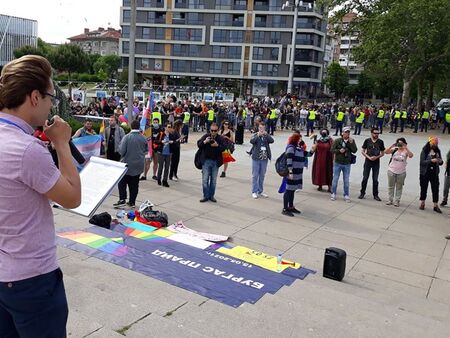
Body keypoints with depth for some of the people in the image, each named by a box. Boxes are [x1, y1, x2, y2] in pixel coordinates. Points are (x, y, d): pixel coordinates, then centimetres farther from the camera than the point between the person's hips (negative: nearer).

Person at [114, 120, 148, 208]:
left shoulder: (127, 137, -15)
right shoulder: (143, 138, -5)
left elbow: (121, 151, -15)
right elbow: (146, 150, 6)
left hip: (127, 163, -3)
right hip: (139, 164, 3)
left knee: (122, 182, 8)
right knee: (134, 184, 10)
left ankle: (122, 200, 0)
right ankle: (132, 202, 14)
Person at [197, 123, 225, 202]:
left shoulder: (220, 138, -1)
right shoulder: (206, 136, -1)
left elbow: (223, 148, -9)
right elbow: (198, 144, -4)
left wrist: (217, 145, -25)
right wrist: (204, 142, -22)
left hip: (216, 162, 1)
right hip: (206, 161, -1)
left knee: (213, 180, 10)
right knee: (205, 179, -1)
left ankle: (211, 196, 21)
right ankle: (205, 196, 8)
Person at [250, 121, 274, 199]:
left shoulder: (267, 136, 6)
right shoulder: (255, 135, -1)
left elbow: (272, 140, -12)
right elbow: (251, 141, -20)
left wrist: (266, 134, -26)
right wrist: (258, 135, -34)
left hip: (264, 159, 3)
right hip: (256, 158, -3)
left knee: (262, 175, 11)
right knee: (255, 175, 2)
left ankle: (260, 191, 22)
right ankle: (254, 192, 9)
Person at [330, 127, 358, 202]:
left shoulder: (352, 141, 0)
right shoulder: (337, 141, -5)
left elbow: (354, 150, -8)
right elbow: (332, 150, -5)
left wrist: (351, 143, -19)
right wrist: (339, 151, -21)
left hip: (347, 164, 1)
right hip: (338, 163, -1)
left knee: (346, 180, 8)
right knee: (335, 179, 8)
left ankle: (346, 195, 17)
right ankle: (333, 194, 20)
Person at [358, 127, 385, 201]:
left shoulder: (380, 142, 1)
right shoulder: (367, 141, -1)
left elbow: (382, 153, 6)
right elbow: (362, 151, 2)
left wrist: (377, 157, -12)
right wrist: (369, 157, -12)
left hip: (376, 162, 1)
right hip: (368, 162, -1)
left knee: (375, 179, 5)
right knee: (365, 178, 3)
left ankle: (375, 195, 14)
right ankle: (362, 193, 15)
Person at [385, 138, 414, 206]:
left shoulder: (405, 151, -4)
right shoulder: (394, 150, -2)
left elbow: (411, 156, -22)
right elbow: (386, 152, -15)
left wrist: (406, 148, -28)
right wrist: (392, 146, -24)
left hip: (401, 172, -1)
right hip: (391, 171, 1)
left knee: (399, 187, 7)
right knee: (391, 186, 10)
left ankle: (397, 201, 14)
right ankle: (390, 200, 21)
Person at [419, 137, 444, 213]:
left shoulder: (437, 151, 5)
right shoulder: (425, 151, -6)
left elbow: (440, 163, 12)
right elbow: (422, 162, -14)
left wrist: (440, 161, -11)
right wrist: (431, 160, -26)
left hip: (434, 173, 3)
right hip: (425, 173, -3)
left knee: (435, 189, 1)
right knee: (423, 188, 8)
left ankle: (435, 206, 6)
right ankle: (422, 203, 22)